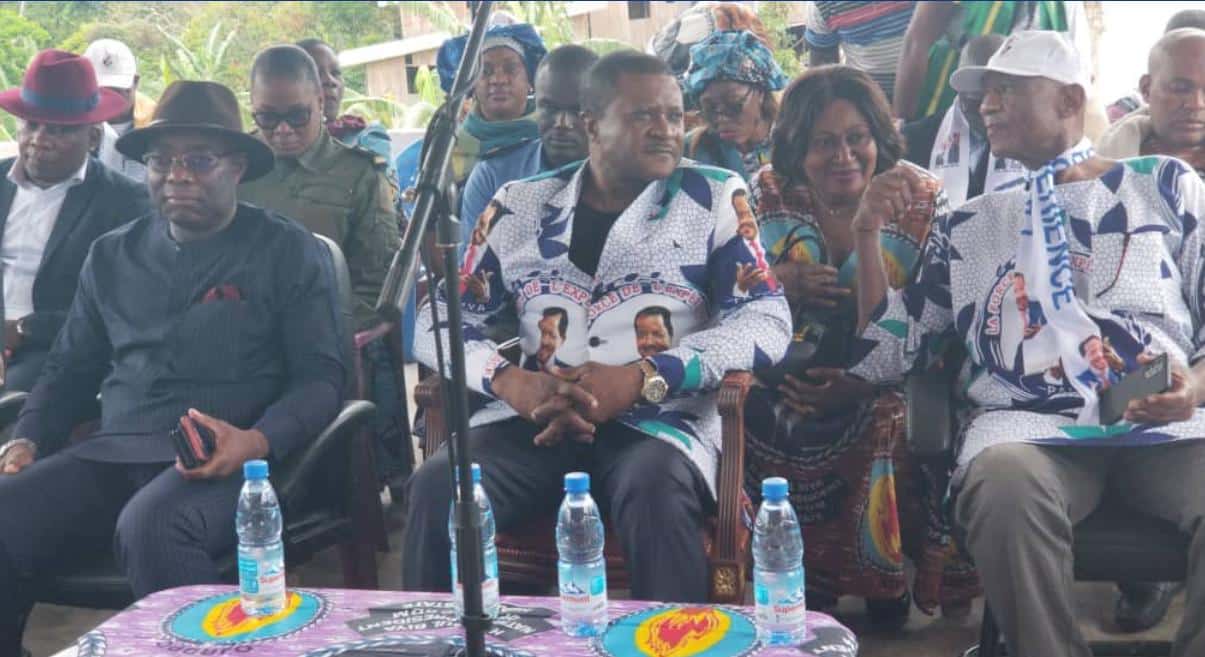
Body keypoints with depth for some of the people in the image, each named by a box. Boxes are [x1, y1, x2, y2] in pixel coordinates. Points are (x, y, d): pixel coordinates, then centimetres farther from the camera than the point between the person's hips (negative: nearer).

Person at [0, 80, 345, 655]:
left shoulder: (290, 252, 6)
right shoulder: (111, 256, 19)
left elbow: (320, 377, 0)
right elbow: (71, 369, 25)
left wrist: (257, 441, -20)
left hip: (226, 460, -4)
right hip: (111, 456, 4)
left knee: (149, 527, -37)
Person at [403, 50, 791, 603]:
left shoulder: (714, 198, 8)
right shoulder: (521, 206, 13)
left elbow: (765, 320, -2)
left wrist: (640, 380, -16)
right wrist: (510, 381, -11)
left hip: (660, 423, -2)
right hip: (535, 423, 2)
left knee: (656, 494, -36)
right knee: (437, 486, -26)